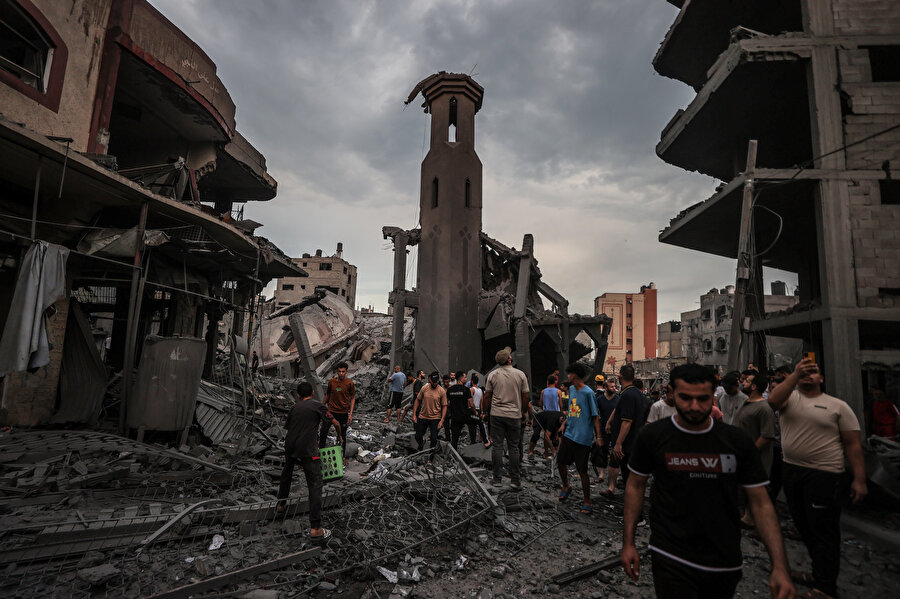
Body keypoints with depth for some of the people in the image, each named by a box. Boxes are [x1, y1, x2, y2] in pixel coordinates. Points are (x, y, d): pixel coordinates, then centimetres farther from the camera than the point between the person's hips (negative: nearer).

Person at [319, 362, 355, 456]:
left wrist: (351, 414, -6)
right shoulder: (332, 381, -3)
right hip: (331, 411, 1)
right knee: (323, 431, -5)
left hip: (343, 413, -1)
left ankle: (342, 456, 23)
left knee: (342, 435, 9)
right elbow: (327, 394, 12)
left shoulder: (350, 383, -8)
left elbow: (353, 398, -1)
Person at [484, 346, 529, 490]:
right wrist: (524, 412, 15)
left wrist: (486, 411, 14)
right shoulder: (520, 374, -3)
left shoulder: (492, 375, -1)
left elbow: (487, 396, 2)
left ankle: (497, 479, 11)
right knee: (514, 448, 7)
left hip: (496, 414, 1)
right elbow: (525, 397, 1)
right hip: (514, 415, -1)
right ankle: (515, 480, 9)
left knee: (497, 446, 6)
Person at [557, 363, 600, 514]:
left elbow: (595, 416, -11)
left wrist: (598, 436, -12)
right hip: (569, 434, 7)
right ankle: (565, 486, 41)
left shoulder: (588, 392, -14)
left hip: (583, 438, -7)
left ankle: (586, 502, 16)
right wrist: (565, 423, 12)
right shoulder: (571, 389, 8)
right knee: (561, 462, 15)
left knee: (582, 470, -1)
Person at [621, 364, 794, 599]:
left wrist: (780, 567, -9)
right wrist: (628, 542, -1)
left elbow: (760, 503, -1)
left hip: (725, 562, 3)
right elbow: (636, 486, 0)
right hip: (671, 559, -2)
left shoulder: (736, 441, -6)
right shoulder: (652, 436, -10)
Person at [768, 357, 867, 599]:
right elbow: (773, 400, -21)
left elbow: (853, 444, -3)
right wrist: (796, 373, -25)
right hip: (791, 471, 4)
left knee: (823, 531, 1)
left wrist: (859, 480, -9)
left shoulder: (838, 406, -1)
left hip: (824, 475, -4)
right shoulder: (790, 397, 4)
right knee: (804, 525, 18)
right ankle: (820, 572, 36)